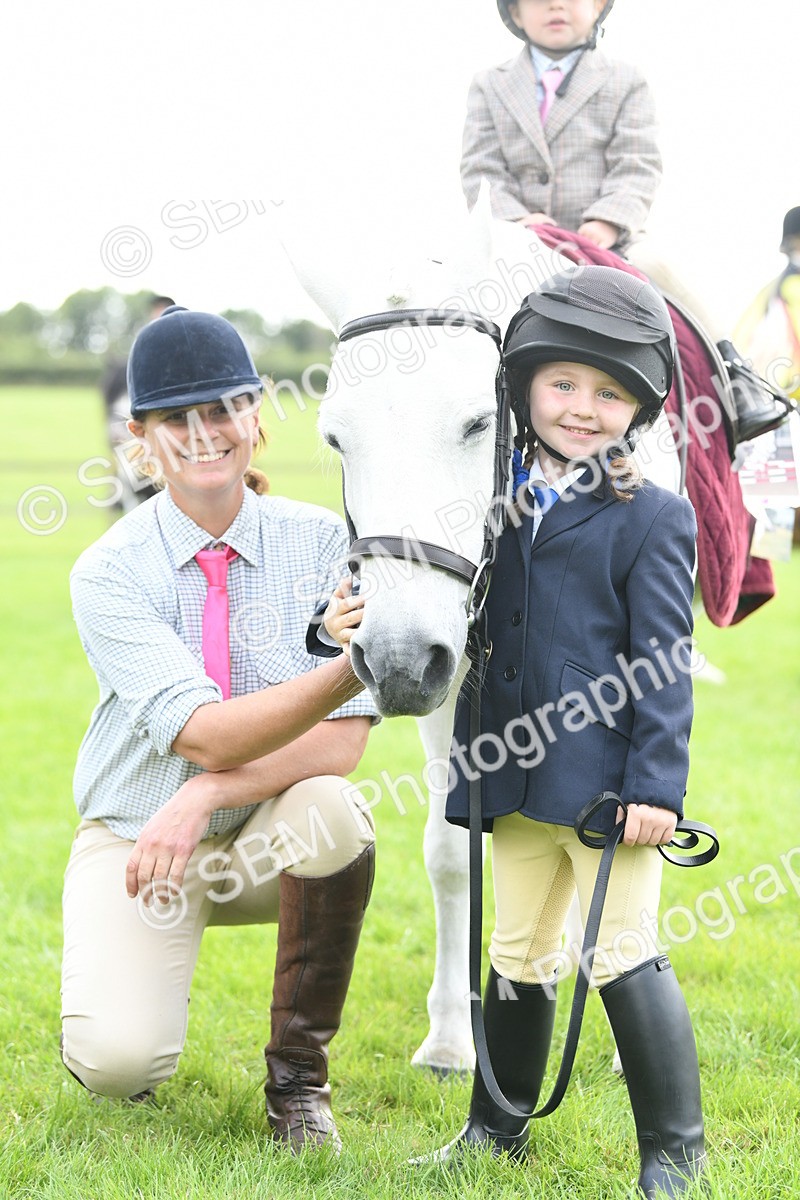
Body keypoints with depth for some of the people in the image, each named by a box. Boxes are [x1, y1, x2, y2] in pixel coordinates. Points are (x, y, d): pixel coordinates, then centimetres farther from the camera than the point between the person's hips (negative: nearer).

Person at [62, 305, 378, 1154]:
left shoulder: (320, 543, -8)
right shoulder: (111, 571, -13)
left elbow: (341, 742, -14)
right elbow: (205, 734, -26)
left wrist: (205, 796, -29)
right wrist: (351, 667, -42)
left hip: (266, 837, 2)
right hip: (136, 836, -2)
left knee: (331, 812, -33)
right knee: (119, 1062, -25)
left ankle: (297, 1072, -10)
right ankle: (113, 1004, 16)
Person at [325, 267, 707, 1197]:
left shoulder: (650, 519, -7)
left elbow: (664, 663, -10)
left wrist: (655, 782, -15)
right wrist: (360, 623, -7)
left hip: (607, 785, -6)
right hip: (515, 778, 6)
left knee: (624, 957, -2)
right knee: (518, 957, 17)